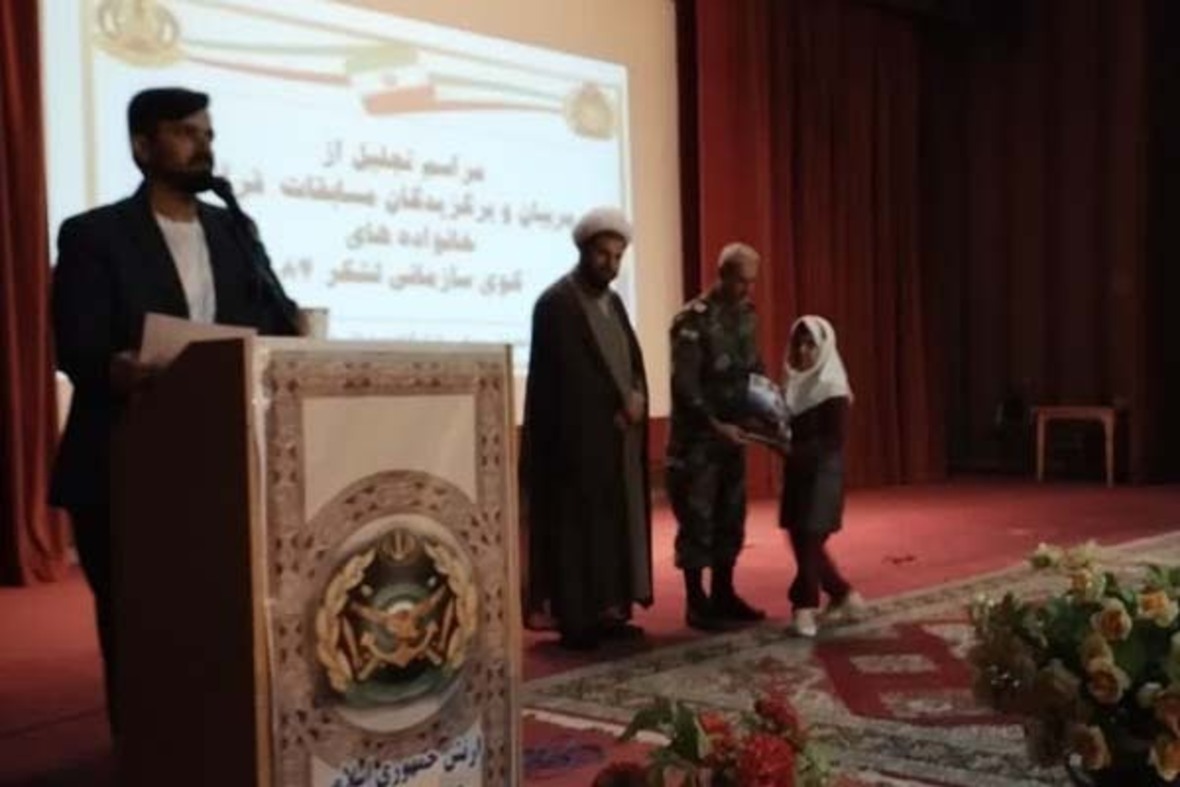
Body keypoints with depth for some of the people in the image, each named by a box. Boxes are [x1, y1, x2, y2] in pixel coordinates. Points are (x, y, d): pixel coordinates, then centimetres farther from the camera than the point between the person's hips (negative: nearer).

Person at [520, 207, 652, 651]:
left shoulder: (613, 303, 14)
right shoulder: (556, 303, -12)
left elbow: (634, 359, 10)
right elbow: (572, 375, -18)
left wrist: (635, 397, -10)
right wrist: (619, 406, -13)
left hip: (617, 435, 8)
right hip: (577, 437, -8)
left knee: (615, 523, 9)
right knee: (577, 526, -3)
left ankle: (607, 610, 16)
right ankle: (574, 619, 3)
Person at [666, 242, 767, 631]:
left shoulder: (747, 314, 7)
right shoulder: (693, 319, -16)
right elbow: (684, 385, -20)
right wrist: (715, 426, -24)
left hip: (732, 433, 7)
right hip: (697, 438, -7)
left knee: (730, 516, 12)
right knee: (698, 520, -1)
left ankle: (723, 594, 23)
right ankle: (696, 603, 7)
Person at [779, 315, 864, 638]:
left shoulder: (832, 388, -10)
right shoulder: (794, 384, 9)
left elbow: (835, 440, -16)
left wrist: (796, 452, -24)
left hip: (823, 474, -7)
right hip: (797, 473, 7)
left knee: (809, 541, -7)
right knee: (802, 540, 9)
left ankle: (804, 608, -1)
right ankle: (845, 597, 24)